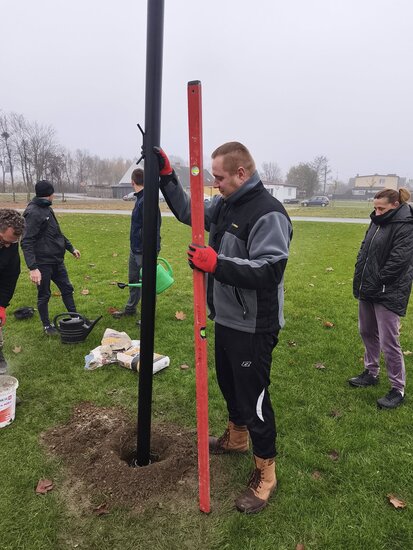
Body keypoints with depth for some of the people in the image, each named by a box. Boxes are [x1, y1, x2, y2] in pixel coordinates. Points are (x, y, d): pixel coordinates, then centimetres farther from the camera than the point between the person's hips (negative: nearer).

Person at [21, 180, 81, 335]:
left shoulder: (47, 209, 11)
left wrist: (71, 248, 26)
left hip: (57, 260, 8)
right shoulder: (34, 212, -18)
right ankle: (47, 325, 23)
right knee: (44, 295, 7)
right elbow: (26, 242, -23)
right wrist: (33, 268, -30)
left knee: (67, 289, 14)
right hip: (43, 263, -8)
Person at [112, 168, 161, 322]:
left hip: (144, 251, -10)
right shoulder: (140, 199, 10)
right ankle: (130, 308, 40)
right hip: (135, 249, 10)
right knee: (133, 280, 23)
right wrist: (134, 246, 19)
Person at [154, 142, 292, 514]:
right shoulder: (224, 205, 5)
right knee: (229, 383, 25)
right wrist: (166, 176, 10)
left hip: (253, 327, -9)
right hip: (226, 319, 9)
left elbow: (269, 271, -29)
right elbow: (187, 210, 19)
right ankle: (237, 437, 51)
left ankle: (266, 473, 22)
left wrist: (217, 264, -32)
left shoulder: (268, 213, -21)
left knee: (253, 396, 2)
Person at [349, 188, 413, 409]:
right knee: (367, 333, 20)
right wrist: (359, 279, 5)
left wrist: (378, 283, -16)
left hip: (388, 293, -9)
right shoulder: (377, 222, 10)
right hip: (368, 289, 9)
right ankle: (371, 372, 39)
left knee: (388, 342, -3)